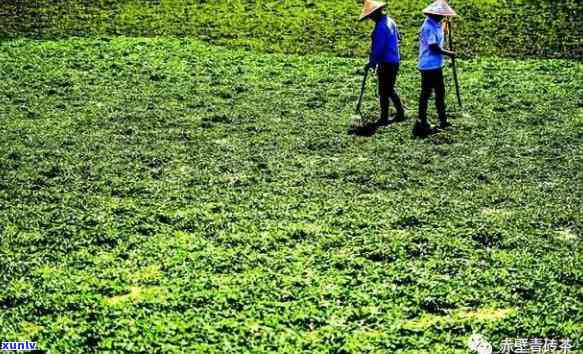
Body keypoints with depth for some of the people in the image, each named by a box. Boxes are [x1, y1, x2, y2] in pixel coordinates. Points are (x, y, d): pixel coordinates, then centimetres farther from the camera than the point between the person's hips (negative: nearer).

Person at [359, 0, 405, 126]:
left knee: (384, 92, 0)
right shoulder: (390, 21, 10)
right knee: (390, 90, 19)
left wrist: (372, 62, -10)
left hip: (386, 63, -10)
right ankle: (400, 113, 23)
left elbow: (378, 48, -22)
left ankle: (384, 119, 6)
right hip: (394, 61, 10)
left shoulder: (381, 27, -20)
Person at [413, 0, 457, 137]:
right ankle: (421, 124, 2)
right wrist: (449, 53, -10)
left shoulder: (436, 25, 11)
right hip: (429, 66, -10)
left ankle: (443, 121, 27)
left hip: (436, 65, 10)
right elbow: (434, 47, -20)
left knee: (440, 92, 16)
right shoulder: (428, 27, -18)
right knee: (426, 94, -4)